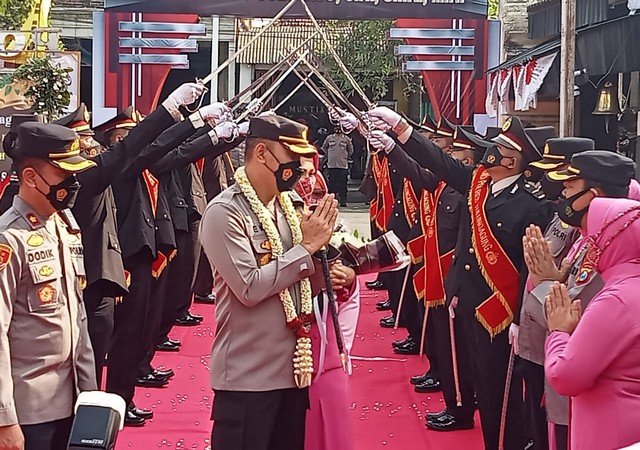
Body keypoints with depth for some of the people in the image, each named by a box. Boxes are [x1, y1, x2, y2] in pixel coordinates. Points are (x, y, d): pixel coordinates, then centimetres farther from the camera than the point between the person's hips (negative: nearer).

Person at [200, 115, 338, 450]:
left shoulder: (285, 205, 8)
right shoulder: (224, 212, -14)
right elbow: (250, 288, -23)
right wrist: (307, 246, -16)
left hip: (292, 368, 7)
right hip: (247, 377, -7)